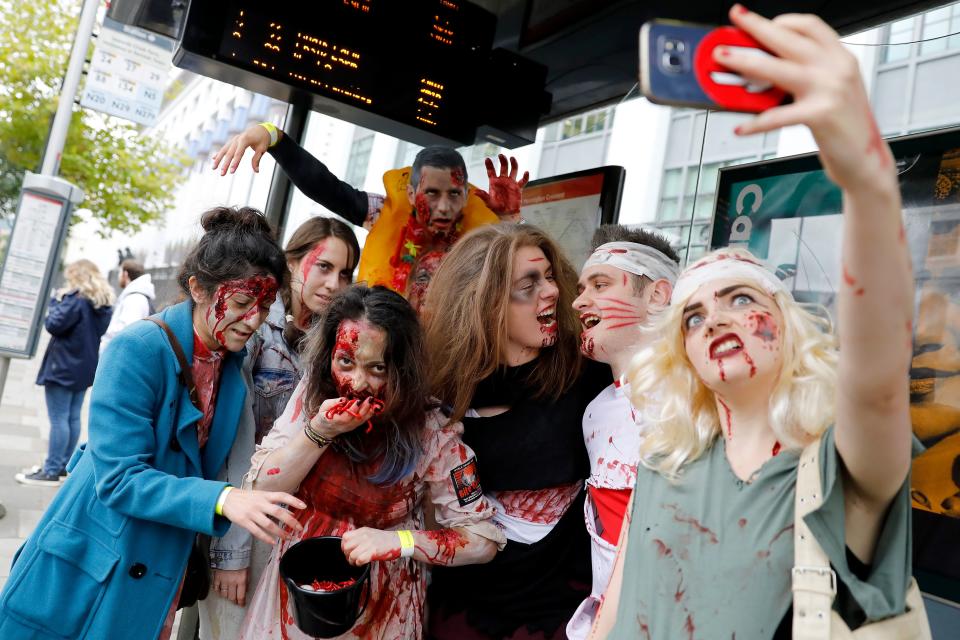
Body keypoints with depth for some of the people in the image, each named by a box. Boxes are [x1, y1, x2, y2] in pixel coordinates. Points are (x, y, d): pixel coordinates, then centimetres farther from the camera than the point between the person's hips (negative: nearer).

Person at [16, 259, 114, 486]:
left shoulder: (76, 299, -15)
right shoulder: (103, 303, 11)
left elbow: (54, 324, -17)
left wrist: (57, 300, -4)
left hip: (64, 366, -9)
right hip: (83, 367, 9)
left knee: (58, 419, -6)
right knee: (73, 417, 12)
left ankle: (51, 471, -3)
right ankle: (62, 465, 19)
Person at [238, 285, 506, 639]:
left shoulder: (429, 431, -20)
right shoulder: (312, 394, -11)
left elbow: (484, 540, -17)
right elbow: (258, 492, -13)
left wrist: (398, 540, -30)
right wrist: (319, 430, -26)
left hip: (381, 610, -2)